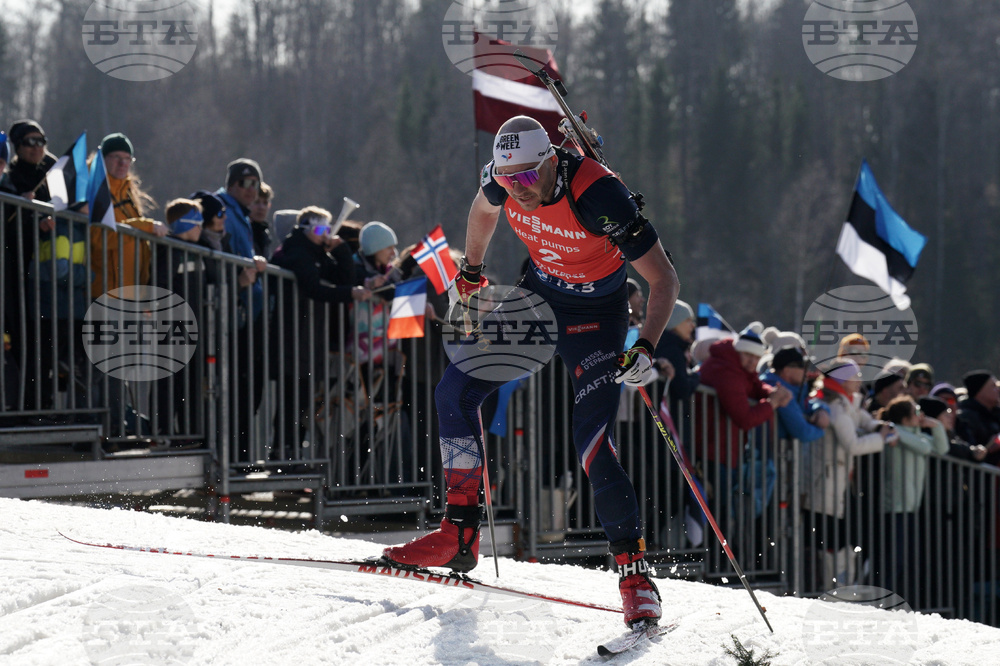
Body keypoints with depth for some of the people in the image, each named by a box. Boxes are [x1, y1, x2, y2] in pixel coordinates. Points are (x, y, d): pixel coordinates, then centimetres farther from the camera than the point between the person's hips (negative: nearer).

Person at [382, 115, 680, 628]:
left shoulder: (599, 197, -33)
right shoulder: (504, 180, -16)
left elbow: (664, 281, -27)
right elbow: (484, 209, 13)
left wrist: (646, 349, -39)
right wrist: (471, 270, 26)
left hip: (595, 319, -6)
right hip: (538, 297, 6)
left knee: (592, 448, -17)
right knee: (454, 392, -1)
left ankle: (635, 575, -8)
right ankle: (460, 536, 6)